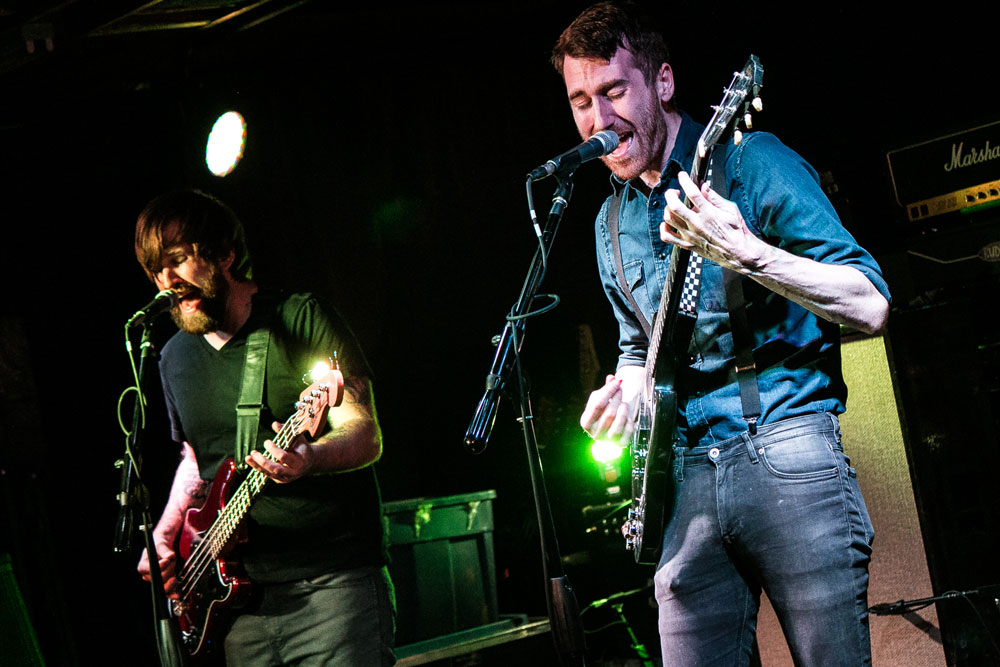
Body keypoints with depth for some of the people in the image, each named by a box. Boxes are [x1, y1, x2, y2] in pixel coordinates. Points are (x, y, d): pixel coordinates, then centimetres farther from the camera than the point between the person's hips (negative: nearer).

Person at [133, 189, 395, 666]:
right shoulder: (175, 358, 13)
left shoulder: (302, 319, -5)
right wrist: (164, 534, 11)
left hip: (334, 579, -5)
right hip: (242, 596, 5)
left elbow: (367, 435, -11)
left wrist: (310, 459, -31)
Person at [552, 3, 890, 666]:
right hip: (686, 477, 5)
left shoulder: (750, 162, -4)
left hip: (787, 455, -5)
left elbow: (872, 307, -11)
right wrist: (628, 387, 6)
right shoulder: (612, 223, 16)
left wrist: (745, 253, -26)